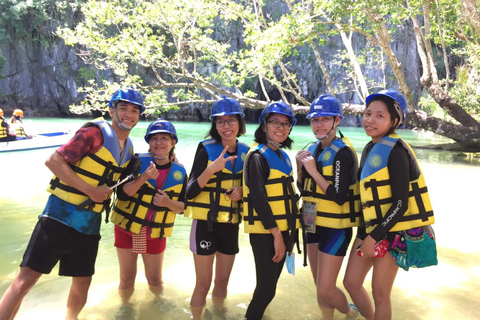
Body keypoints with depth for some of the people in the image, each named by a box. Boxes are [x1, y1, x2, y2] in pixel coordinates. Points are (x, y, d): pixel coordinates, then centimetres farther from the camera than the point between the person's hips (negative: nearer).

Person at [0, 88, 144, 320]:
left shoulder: (128, 148, 10)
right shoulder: (96, 132, -12)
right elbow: (53, 161, -17)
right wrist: (90, 190, -20)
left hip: (89, 225, 6)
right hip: (60, 216, -6)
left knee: (82, 282, 14)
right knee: (26, 279, -4)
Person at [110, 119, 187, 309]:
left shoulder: (179, 172, -5)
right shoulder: (138, 162, -11)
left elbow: (182, 207, -1)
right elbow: (122, 194, -19)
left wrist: (168, 202, -22)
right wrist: (144, 177, -33)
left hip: (156, 233, 1)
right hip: (127, 228, -1)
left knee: (155, 279, 13)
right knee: (127, 278, 10)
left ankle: (158, 304, 44)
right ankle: (125, 307, 39)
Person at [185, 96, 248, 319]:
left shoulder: (246, 152, 2)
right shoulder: (206, 148, -11)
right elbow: (190, 192, -15)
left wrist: (242, 191, -10)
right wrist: (211, 169, -30)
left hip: (231, 226, 4)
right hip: (206, 224, -4)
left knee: (222, 281, 17)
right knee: (204, 284, 4)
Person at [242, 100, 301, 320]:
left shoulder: (283, 156, 12)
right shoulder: (258, 156, -12)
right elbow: (258, 198, -19)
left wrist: (288, 233, 13)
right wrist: (276, 234, -19)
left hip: (282, 229, 8)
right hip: (265, 232, -8)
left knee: (270, 284, 15)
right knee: (266, 288, -3)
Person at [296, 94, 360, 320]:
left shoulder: (343, 153, -16)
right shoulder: (313, 150, 6)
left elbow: (339, 197, -21)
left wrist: (313, 171, -22)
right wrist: (300, 167, -7)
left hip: (335, 227, -7)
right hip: (313, 224, 7)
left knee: (326, 289, -1)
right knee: (320, 288, 16)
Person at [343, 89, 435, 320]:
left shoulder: (395, 150, -16)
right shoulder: (370, 148, 9)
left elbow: (401, 204, -19)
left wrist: (374, 237, -18)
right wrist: (367, 232, 11)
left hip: (392, 231, -7)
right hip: (369, 227, 8)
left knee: (380, 294, 5)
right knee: (351, 283, 12)